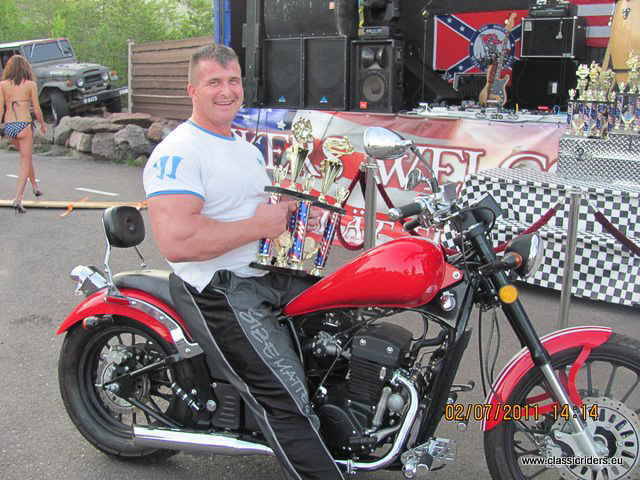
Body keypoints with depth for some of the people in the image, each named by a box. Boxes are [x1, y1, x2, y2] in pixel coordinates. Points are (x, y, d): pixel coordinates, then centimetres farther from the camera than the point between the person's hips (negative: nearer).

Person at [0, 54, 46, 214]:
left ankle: (35, 187, 39)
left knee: (26, 157, 27)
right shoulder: (30, 84, -4)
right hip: (24, 126, -4)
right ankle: (18, 199, -9)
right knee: (25, 163, 3)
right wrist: (43, 124, 14)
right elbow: (37, 110, -3)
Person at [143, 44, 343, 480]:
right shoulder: (177, 152, -13)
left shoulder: (249, 149, 18)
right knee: (287, 400, -18)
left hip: (273, 273, 10)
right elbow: (176, 242, -27)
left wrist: (298, 214, 8)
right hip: (220, 289, -10)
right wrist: (258, 226, -20)